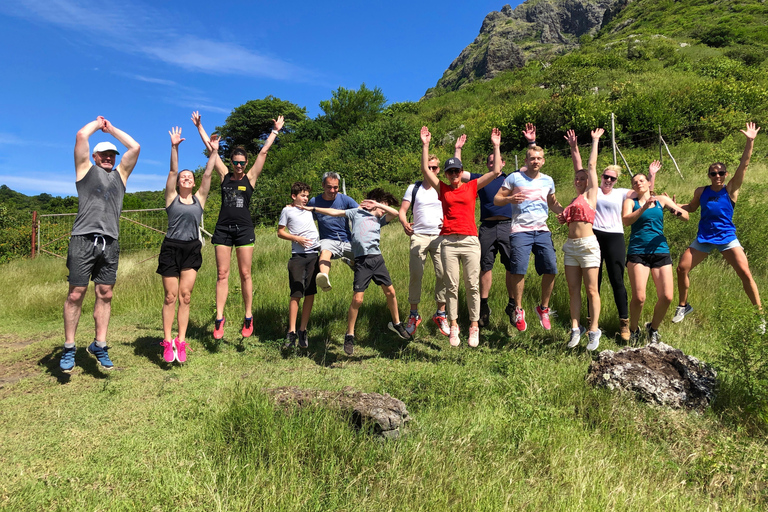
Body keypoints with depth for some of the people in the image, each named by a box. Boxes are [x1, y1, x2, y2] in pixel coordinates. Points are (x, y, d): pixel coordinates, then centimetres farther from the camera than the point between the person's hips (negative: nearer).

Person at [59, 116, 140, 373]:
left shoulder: (120, 174, 22)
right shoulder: (86, 169, 14)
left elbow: (135, 147, 16)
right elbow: (81, 135, 4)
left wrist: (111, 128, 25)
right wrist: (98, 123, 21)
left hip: (110, 243, 3)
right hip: (83, 239, -3)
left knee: (105, 295, 3)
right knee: (76, 294, -2)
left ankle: (99, 345, 11)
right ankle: (69, 347, 7)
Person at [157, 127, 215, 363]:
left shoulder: (199, 198, 11)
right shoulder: (172, 197, 6)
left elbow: (207, 174, 5)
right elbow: (172, 170, -2)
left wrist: (214, 151, 1)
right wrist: (174, 147, -9)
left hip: (192, 249, 2)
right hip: (171, 248, -2)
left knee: (185, 296, 2)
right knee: (171, 296, -1)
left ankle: (181, 341, 5)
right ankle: (167, 341, 6)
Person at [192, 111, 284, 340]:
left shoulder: (250, 177, 4)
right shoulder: (225, 176, 9)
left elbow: (264, 152, 4)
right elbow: (210, 148, 12)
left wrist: (275, 131, 8)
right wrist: (199, 127, 15)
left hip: (244, 229, -2)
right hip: (223, 228, 2)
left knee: (245, 274, 1)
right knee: (222, 274, 0)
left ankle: (248, 317, 8)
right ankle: (219, 318, 2)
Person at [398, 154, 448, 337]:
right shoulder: (414, 188, 11)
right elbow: (402, 211, 5)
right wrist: (404, 223, -17)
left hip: (440, 236, 1)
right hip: (419, 236, 0)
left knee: (443, 274, -7)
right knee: (415, 274, -6)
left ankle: (440, 314, 6)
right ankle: (414, 315, 6)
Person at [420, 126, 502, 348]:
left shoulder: (472, 186, 11)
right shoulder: (442, 188, 11)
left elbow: (496, 171, 7)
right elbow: (425, 169, 4)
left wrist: (496, 146, 7)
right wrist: (425, 145, 2)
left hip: (470, 240, 0)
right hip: (448, 241, 0)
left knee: (472, 285, 1)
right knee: (451, 286, 3)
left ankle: (474, 326, 12)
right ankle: (453, 326, 12)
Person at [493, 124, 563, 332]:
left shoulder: (548, 181, 15)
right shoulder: (515, 178, 3)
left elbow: (553, 203, 28)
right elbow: (496, 199, 4)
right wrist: (510, 199, -17)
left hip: (542, 230, 4)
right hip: (520, 230, -4)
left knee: (551, 268, -5)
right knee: (519, 269, -11)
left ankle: (544, 308, 14)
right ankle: (518, 309, 7)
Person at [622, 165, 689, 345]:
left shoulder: (661, 200, 14)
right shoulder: (630, 202, 8)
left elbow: (686, 216, 10)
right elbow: (626, 220, -11)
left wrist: (677, 211, -12)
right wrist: (643, 208, -24)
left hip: (661, 251, 3)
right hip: (638, 252, -3)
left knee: (666, 297, -4)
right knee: (639, 297, -13)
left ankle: (653, 328, 22)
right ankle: (633, 330, 13)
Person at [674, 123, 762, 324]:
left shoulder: (730, 189, -5)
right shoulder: (701, 192, 1)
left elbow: (743, 165, -16)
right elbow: (692, 207, 20)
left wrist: (750, 141, -25)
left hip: (727, 238, -2)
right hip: (704, 238, 3)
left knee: (745, 273, -11)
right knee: (682, 268, -5)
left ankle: (760, 312, 2)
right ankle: (683, 306, 13)